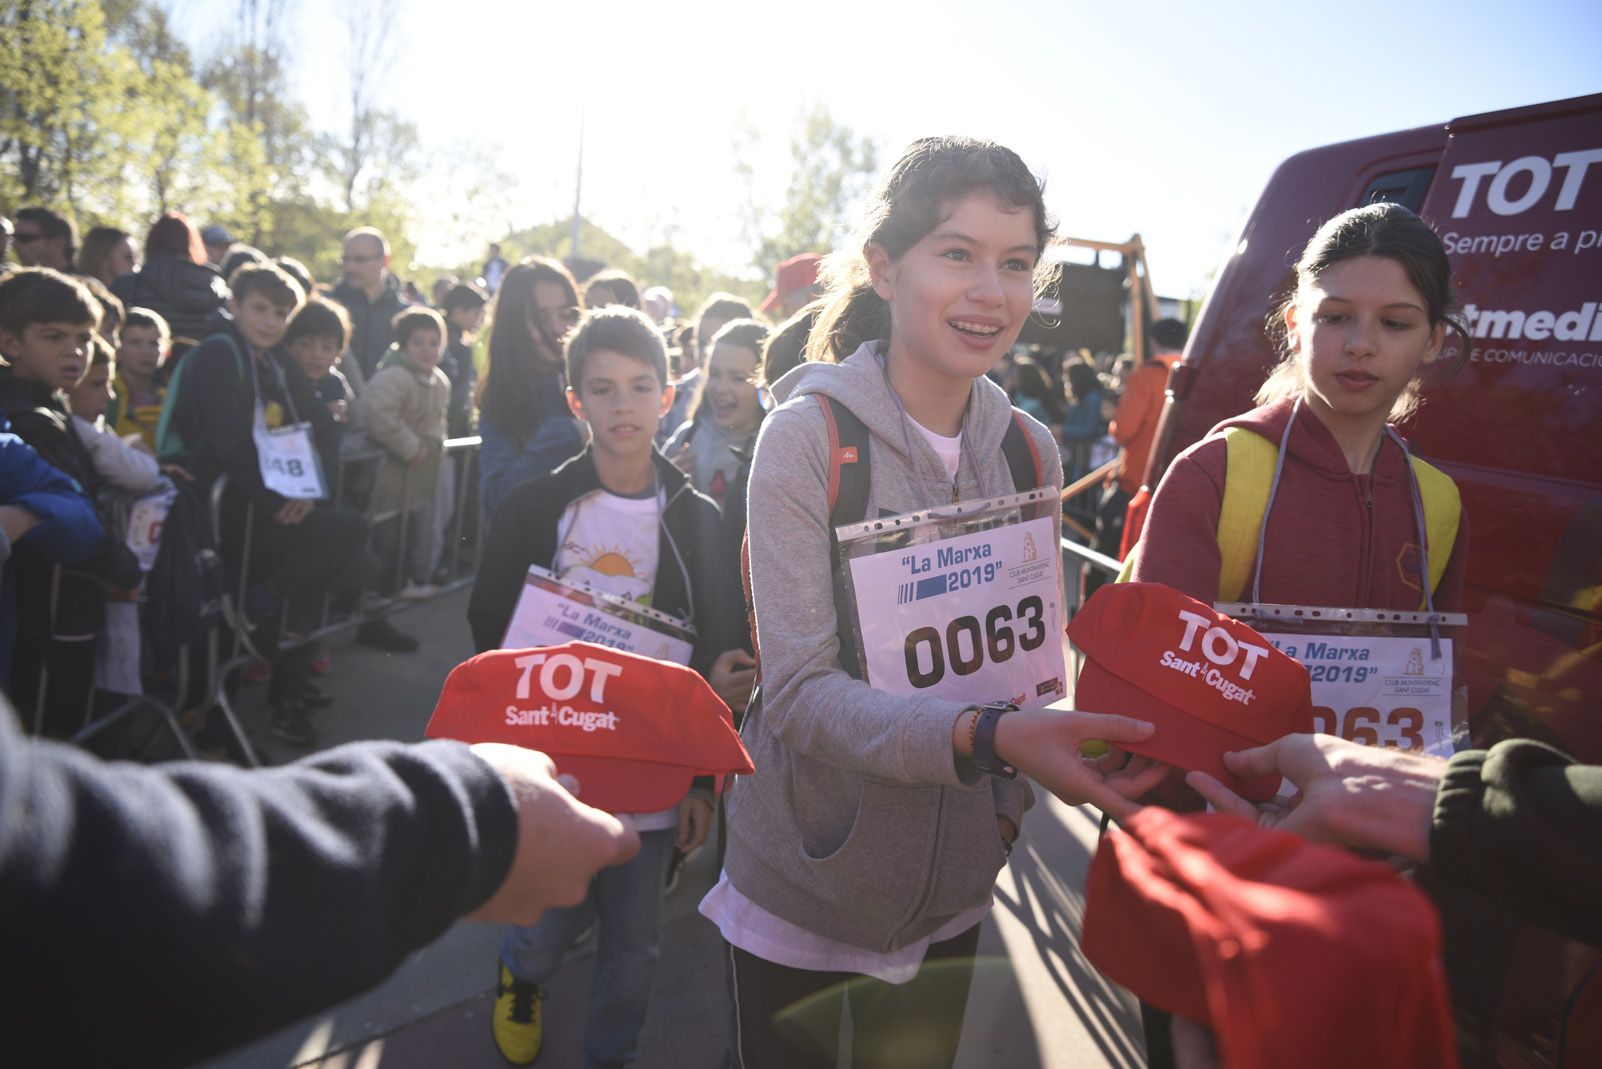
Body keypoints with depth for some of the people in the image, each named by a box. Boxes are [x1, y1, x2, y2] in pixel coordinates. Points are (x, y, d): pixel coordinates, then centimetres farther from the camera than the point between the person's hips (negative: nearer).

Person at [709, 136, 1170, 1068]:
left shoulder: (1030, 449, -1)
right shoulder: (807, 434, -17)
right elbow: (799, 688, -23)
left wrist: (1010, 799, -6)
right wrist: (981, 738, -36)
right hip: (803, 893, -4)